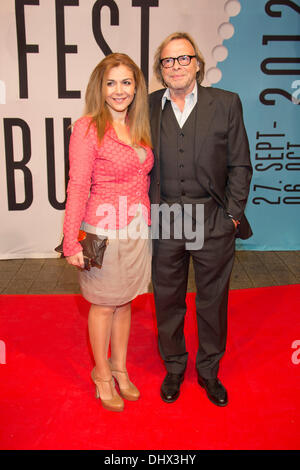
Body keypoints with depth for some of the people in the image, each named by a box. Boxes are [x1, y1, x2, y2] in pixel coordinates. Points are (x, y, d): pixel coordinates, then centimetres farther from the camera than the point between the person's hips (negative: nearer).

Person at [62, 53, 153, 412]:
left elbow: (143, 179, 12)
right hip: (103, 231, -5)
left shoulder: (138, 128, 8)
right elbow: (77, 186, -13)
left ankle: (120, 368, 36)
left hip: (137, 230, 6)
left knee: (124, 301, 17)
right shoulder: (88, 127, -11)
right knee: (103, 305, 10)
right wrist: (72, 242, -16)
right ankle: (102, 374, 31)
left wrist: (145, 222, 4)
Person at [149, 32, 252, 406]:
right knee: (167, 301, 14)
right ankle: (173, 368, 36)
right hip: (163, 222, 1)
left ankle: (209, 370, 35)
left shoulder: (226, 104, 0)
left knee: (213, 301, 13)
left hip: (213, 222, 0)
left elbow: (240, 165, 2)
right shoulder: (147, 108, 3)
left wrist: (233, 214, -4)